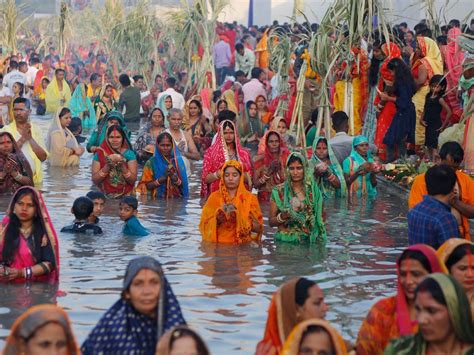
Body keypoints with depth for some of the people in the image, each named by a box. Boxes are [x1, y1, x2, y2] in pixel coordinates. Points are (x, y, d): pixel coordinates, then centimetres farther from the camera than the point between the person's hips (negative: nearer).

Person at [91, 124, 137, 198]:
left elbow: (133, 180, -2)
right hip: (105, 196, 0)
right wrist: (107, 166, -14)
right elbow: (94, 180, -2)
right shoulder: (99, 154, 4)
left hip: (125, 196, 0)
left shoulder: (129, 154, 3)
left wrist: (123, 166, -16)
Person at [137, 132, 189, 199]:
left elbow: (183, 185, 5)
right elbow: (146, 186, -2)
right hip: (157, 200, -2)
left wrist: (173, 177, -11)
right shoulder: (151, 163, 1)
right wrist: (163, 178, -11)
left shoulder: (178, 161, 7)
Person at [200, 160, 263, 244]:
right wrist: (218, 217, -14)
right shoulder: (214, 197, 7)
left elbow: (258, 228, 1)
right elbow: (205, 226, 4)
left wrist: (240, 217, -13)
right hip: (218, 244, 0)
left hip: (242, 244, 0)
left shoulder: (250, 198, 5)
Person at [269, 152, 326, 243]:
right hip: (285, 241, -1)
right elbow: (271, 222, 6)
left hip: (309, 241, 2)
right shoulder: (278, 192, 2)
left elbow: (319, 219, 14)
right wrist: (282, 216, -12)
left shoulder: (314, 191, 6)